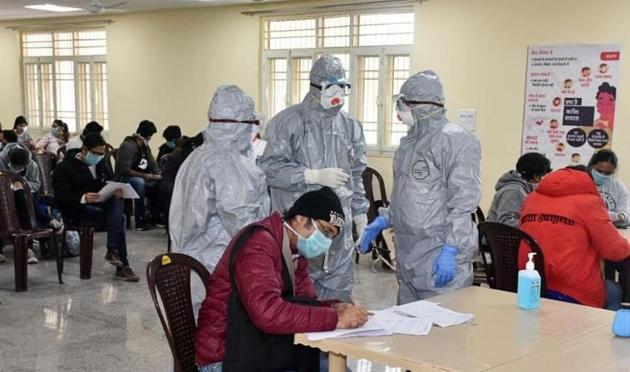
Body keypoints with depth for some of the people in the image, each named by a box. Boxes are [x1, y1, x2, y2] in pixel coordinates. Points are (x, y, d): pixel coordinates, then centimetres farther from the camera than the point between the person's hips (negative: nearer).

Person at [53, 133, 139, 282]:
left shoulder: (102, 166, 18)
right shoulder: (65, 168, -4)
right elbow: (61, 197, -14)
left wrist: (117, 193, -13)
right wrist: (83, 198, -33)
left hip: (101, 205, 6)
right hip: (78, 210, -6)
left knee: (117, 201, -29)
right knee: (120, 219, -28)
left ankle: (113, 251, -34)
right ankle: (122, 266, -27)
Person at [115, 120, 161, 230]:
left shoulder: (145, 146, 12)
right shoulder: (128, 145, -15)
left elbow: (153, 164, 12)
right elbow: (124, 170, -22)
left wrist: (158, 174, -9)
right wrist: (144, 175, -25)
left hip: (142, 179, 8)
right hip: (124, 179, -8)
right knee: (139, 182, -38)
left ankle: (156, 216, 0)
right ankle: (140, 221, -35)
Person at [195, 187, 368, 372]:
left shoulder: (296, 252, 8)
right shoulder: (258, 244, -22)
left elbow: (305, 303, 6)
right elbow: (268, 313, -33)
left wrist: (334, 308, -14)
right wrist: (334, 318, -30)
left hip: (263, 347, 9)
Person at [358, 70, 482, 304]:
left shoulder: (456, 140, -12)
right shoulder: (408, 142, 14)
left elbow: (464, 202, -17)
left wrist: (450, 251, -21)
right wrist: (383, 221, 15)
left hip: (441, 260, -8)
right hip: (408, 258, 8)